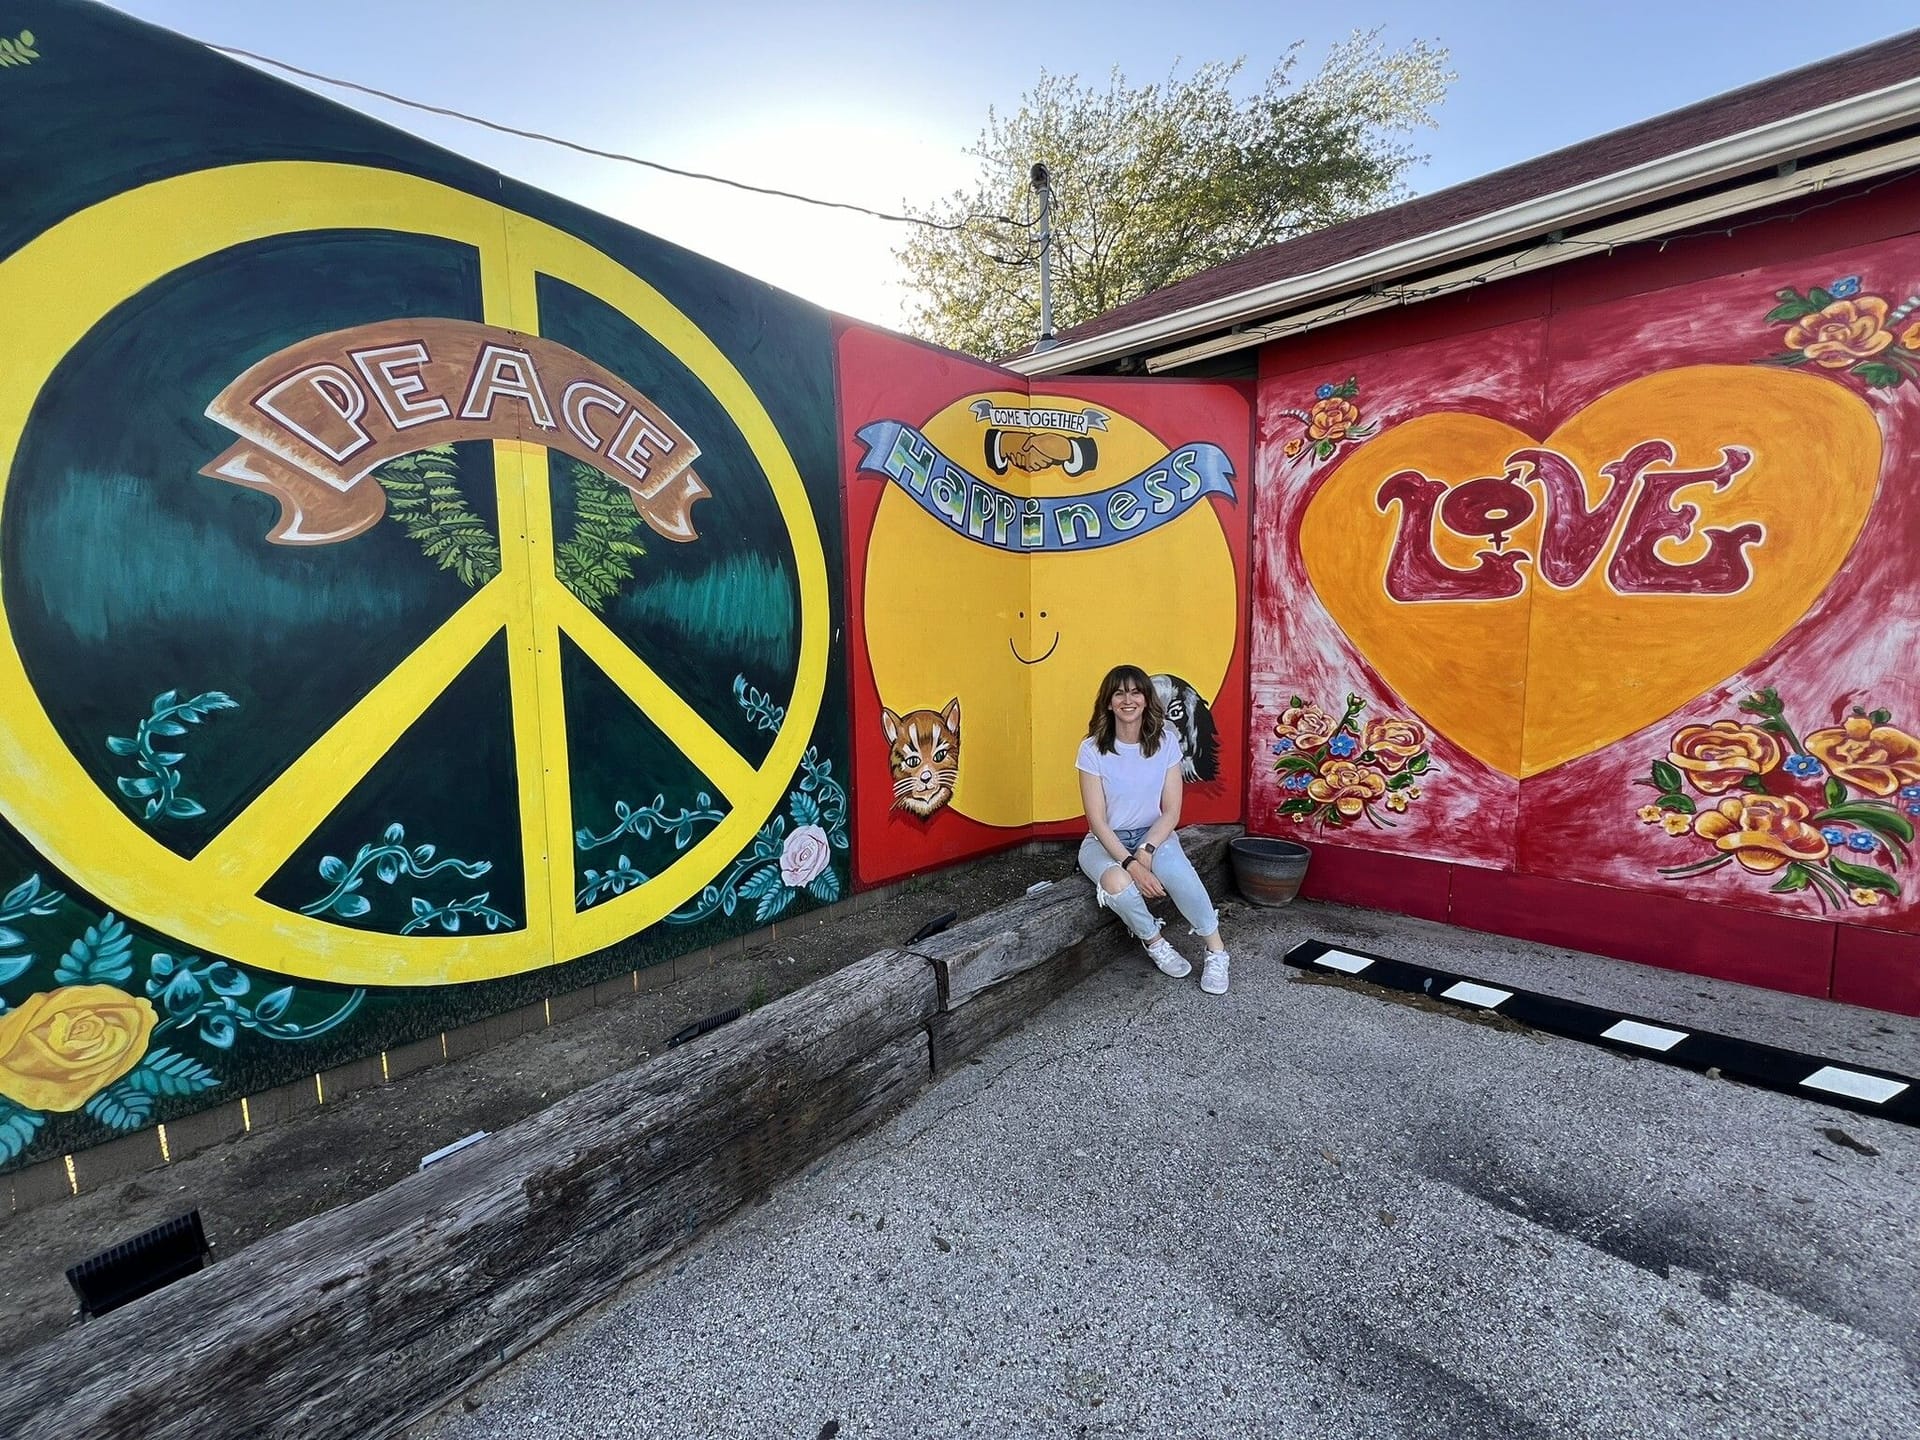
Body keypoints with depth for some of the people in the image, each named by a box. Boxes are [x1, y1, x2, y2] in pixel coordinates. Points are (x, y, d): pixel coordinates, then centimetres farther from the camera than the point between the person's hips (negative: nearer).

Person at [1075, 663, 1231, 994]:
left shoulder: (1165, 741, -6)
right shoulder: (1092, 749, -13)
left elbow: (1171, 811, -5)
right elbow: (1097, 821, -14)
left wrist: (1145, 852, -20)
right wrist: (1131, 864, -25)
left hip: (1154, 834, 1)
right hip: (1105, 841, -1)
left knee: (1176, 869, -33)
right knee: (1118, 884, -34)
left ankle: (1216, 951, -11)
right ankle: (1154, 942, -3)